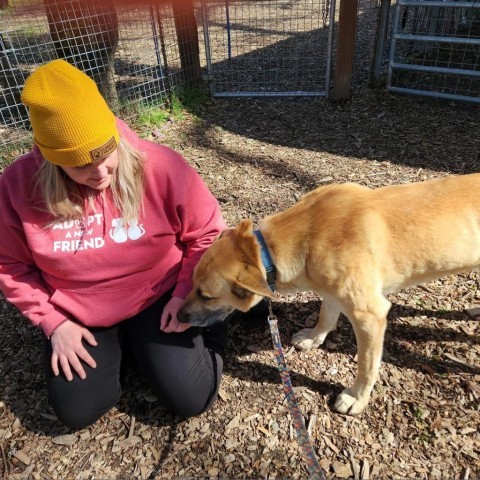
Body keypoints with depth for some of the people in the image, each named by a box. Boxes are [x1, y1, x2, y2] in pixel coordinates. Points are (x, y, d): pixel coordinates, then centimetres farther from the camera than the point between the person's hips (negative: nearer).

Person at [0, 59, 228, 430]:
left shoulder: (160, 166, -23)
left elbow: (208, 234, -10)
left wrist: (188, 295, -16)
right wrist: (52, 321, -8)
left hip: (157, 298, -2)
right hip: (78, 316, 3)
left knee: (192, 399, -6)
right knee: (77, 412, 0)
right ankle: (119, 344, 26)